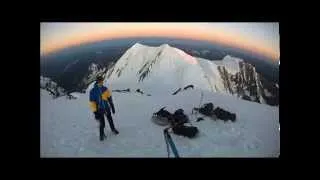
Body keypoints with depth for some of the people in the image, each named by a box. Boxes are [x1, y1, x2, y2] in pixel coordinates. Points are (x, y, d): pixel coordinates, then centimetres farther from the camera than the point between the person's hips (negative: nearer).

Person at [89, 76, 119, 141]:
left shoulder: (105, 89, -5)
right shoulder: (93, 91, -14)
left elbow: (109, 98, 4)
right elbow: (92, 102, -13)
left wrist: (112, 107, 8)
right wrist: (95, 112, -15)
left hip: (107, 108, 4)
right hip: (99, 110, -3)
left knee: (110, 120, 20)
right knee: (102, 124, -1)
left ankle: (113, 129, 45)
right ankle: (101, 134, 25)